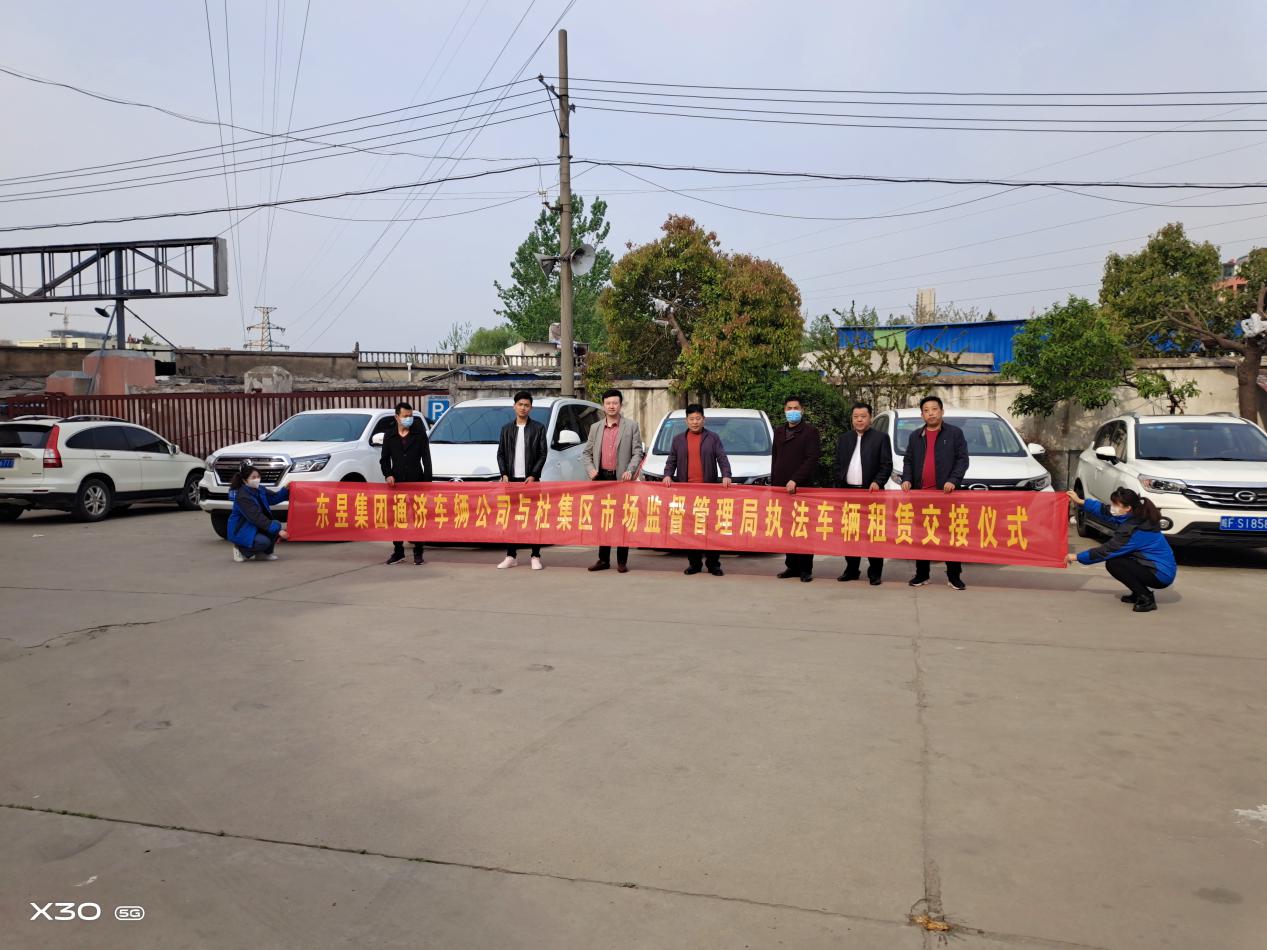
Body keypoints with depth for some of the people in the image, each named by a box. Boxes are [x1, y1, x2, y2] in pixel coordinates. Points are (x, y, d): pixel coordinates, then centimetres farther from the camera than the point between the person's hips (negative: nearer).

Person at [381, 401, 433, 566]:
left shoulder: (420, 434, 3)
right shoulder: (389, 436, 9)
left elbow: (426, 458, 2)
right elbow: (384, 459, 14)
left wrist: (427, 481, -6)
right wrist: (388, 475, -3)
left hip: (416, 482, -2)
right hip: (396, 482, 2)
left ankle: (418, 552, 9)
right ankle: (398, 552, 14)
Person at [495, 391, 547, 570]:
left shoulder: (538, 428, 3)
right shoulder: (506, 428, 11)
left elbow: (542, 454, -2)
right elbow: (500, 454, 10)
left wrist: (533, 475, -11)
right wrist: (504, 474, -4)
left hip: (530, 479, -3)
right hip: (511, 479, 3)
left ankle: (536, 557, 4)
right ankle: (511, 556, 13)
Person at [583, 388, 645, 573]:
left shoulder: (631, 426, 3)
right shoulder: (595, 428, 14)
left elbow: (637, 452, -1)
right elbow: (586, 452, 15)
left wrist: (630, 470, -15)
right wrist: (590, 469, -2)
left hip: (621, 478, -4)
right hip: (601, 478, 4)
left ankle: (622, 561, 4)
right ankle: (603, 559, 13)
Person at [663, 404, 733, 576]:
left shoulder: (713, 438, 9)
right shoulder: (678, 439, 15)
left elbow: (722, 459, 1)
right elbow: (671, 461, 16)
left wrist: (726, 476, -15)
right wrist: (668, 475, -2)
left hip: (709, 489, -2)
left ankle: (713, 563, 4)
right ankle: (694, 562, 11)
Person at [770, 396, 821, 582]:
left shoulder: (810, 432, -1)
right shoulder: (779, 432, 17)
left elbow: (812, 459, -10)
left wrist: (795, 480, -17)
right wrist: (773, 482, 13)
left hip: (802, 488, -5)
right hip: (781, 488, 5)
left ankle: (805, 569, 0)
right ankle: (792, 565, 13)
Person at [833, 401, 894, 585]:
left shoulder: (881, 438, 3)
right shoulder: (844, 439, 15)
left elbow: (887, 465, -1)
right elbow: (838, 465, 15)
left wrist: (877, 482, -16)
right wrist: (839, 487, 6)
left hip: (870, 491, -4)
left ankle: (875, 573, 4)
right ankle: (852, 570, 17)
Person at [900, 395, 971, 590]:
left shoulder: (955, 433, 4)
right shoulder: (915, 436, 15)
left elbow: (962, 459, -1)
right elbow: (907, 460, 16)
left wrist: (953, 480, -14)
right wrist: (906, 479, -1)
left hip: (945, 493, -3)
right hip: (920, 493, 3)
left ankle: (954, 576, 7)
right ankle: (921, 574, 13)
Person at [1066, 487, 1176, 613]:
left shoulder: (1133, 530, -23)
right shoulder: (1137, 518, 2)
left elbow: (1107, 550, -18)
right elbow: (1106, 513, 14)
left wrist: (1077, 557, -9)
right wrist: (1081, 502, 15)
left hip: (1161, 575, -10)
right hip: (1164, 568, 10)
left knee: (1113, 563, -14)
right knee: (1116, 557, 11)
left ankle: (1146, 599, -9)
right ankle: (1140, 593, 15)